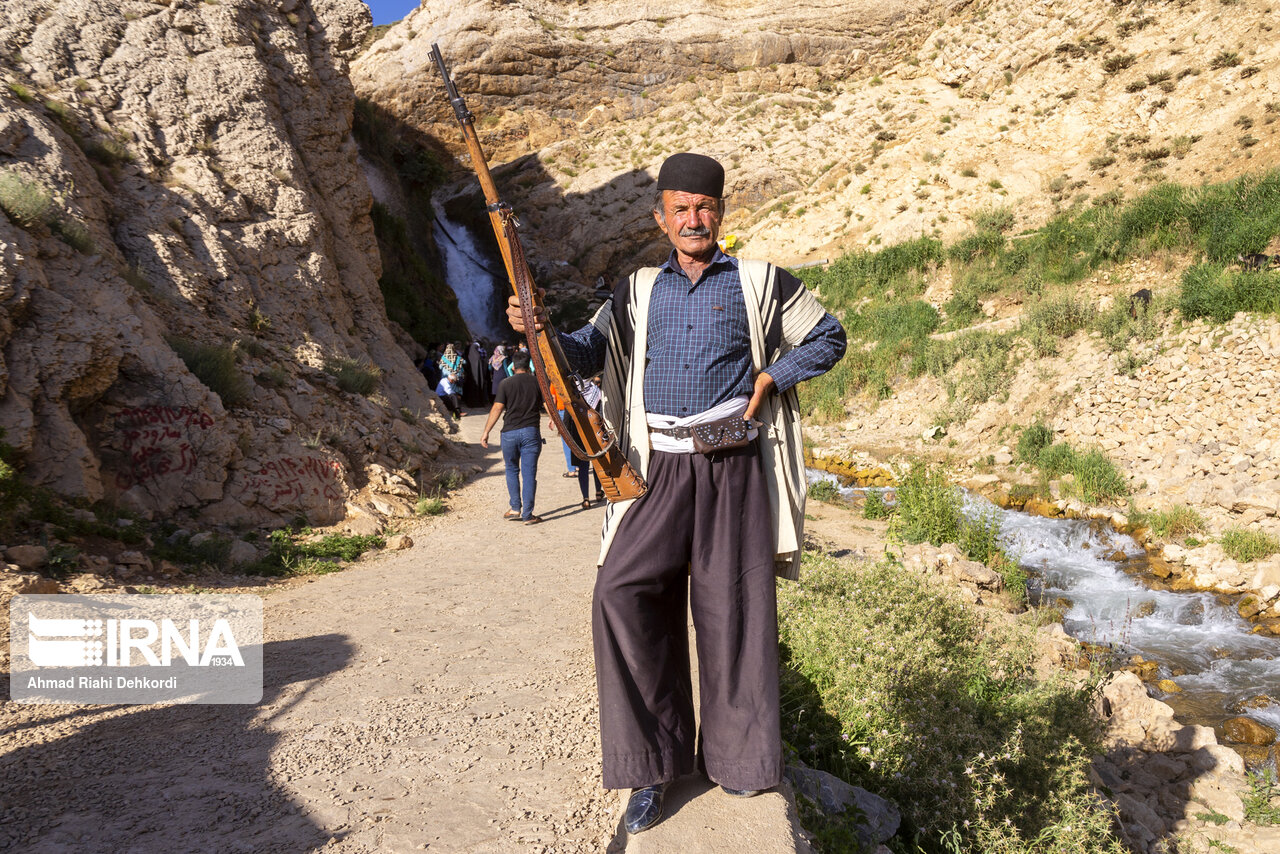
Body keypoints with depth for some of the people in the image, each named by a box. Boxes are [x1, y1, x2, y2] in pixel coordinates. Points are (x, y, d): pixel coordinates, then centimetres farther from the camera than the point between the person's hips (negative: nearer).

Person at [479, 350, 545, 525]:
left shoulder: (506, 383, 0)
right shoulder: (537, 383, 4)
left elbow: (497, 408, -6)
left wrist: (486, 432, -2)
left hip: (509, 433, 0)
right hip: (531, 432, 0)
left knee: (512, 471, 17)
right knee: (529, 473, 2)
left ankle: (515, 508, 14)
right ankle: (527, 515, 1)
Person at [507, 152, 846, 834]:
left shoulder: (759, 283, 9)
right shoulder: (639, 291, 16)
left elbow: (827, 338, 15)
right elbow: (589, 351, 11)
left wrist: (768, 379, 1)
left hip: (733, 469, -2)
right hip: (659, 470, 2)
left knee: (733, 606, 1)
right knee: (622, 591, -11)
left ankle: (739, 760, 18)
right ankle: (653, 765, 1)